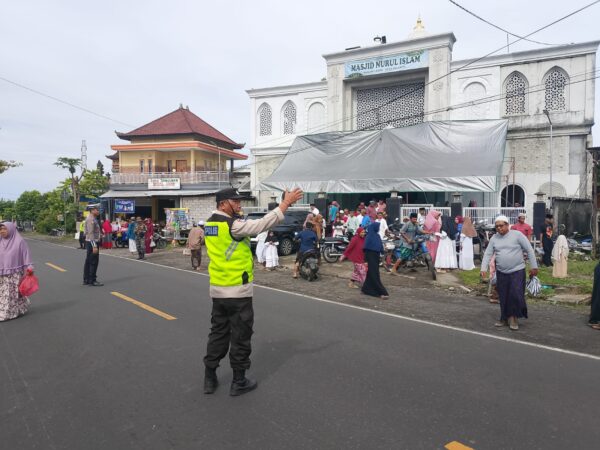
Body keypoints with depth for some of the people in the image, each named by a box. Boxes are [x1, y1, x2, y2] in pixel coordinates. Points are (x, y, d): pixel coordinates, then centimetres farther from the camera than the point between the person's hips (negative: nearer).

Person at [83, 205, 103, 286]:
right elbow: (91, 233, -22)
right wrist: (94, 246, -25)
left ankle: (86, 280, 20)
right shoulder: (90, 219, -16)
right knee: (94, 262, -6)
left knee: (88, 262, 13)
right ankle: (92, 281, -2)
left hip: (90, 243, 10)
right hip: (92, 243, -10)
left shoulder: (93, 218, 15)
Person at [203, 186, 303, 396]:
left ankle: (210, 378, 26)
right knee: (240, 336, 5)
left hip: (217, 290, 8)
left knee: (218, 332, 18)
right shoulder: (232, 225, -19)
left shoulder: (209, 224, 7)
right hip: (238, 291, -8)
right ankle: (239, 382, 17)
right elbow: (261, 224, -24)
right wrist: (286, 203, -20)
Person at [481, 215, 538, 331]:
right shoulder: (494, 238, 4)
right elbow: (488, 254, 4)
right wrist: (483, 268, -6)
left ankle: (513, 317, 11)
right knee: (503, 297, 9)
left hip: (517, 271, -4)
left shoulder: (517, 234, -7)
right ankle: (505, 318, 23)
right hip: (501, 272, 4)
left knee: (515, 295, -9)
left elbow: (529, 250, -4)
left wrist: (534, 266, -5)